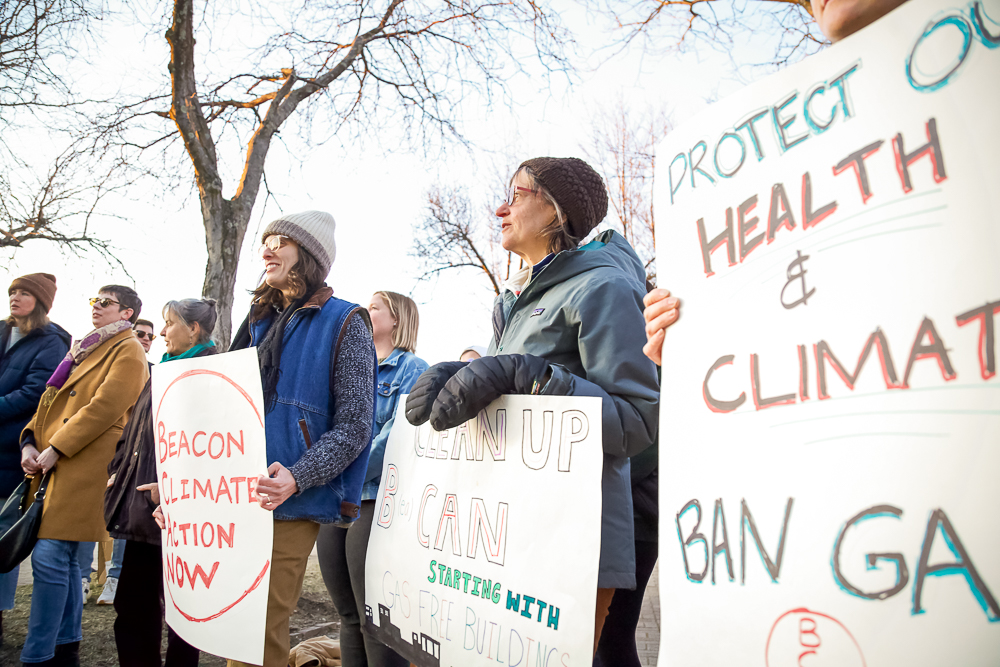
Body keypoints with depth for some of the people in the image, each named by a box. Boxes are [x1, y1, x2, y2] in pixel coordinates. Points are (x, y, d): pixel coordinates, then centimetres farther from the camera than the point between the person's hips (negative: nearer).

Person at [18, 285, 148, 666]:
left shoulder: (128, 352, -4)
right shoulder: (83, 349, 23)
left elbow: (104, 407, -15)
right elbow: (51, 400, 20)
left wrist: (54, 449, -16)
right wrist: (30, 442, 4)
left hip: (85, 466, -8)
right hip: (55, 465, 8)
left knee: (49, 557, -11)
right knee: (65, 559, 12)